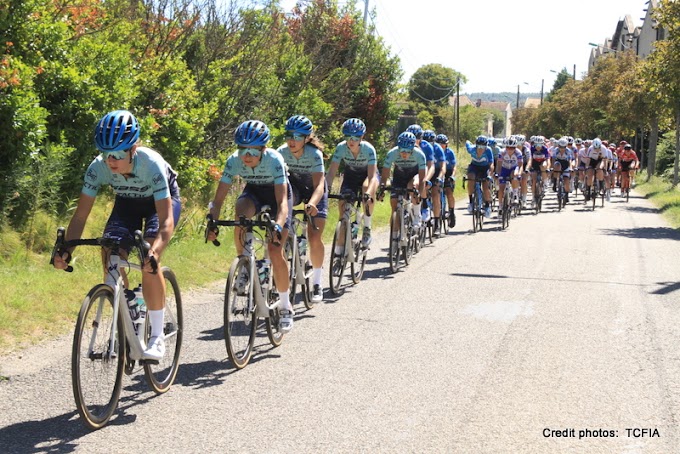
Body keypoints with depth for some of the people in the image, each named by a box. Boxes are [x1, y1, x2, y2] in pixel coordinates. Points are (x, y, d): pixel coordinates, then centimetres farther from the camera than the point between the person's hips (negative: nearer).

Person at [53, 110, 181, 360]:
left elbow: (166, 220, -43)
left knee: (148, 261, -26)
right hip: (127, 202, 4)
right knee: (110, 256, -18)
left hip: (162, 201, -4)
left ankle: (157, 336, -15)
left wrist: (154, 252, -60)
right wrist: (66, 250, -40)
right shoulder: (98, 167, -28)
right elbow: (80, 215, -24)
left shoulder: (151, 164, -38)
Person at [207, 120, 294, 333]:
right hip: (254, 191, 3)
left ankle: (286, 307, 2)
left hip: (277, 193, -2)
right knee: (240, 214, -35)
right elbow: (218, 199, -26)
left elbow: (282, 202, -42)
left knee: (275, 251, -15)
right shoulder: (234, 161, -26)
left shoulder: (274, 160, -35)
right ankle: (245, 265, -10)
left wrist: (278, 227, -60)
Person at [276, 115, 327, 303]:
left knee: (314, 238, -13)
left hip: (314, 190, -3)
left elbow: (319, 185, -44)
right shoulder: (282, 152, -25)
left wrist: (312, 204, -63)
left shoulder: (314, 154, -33)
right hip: (295, 185, 3)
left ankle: (317, 283, 0)